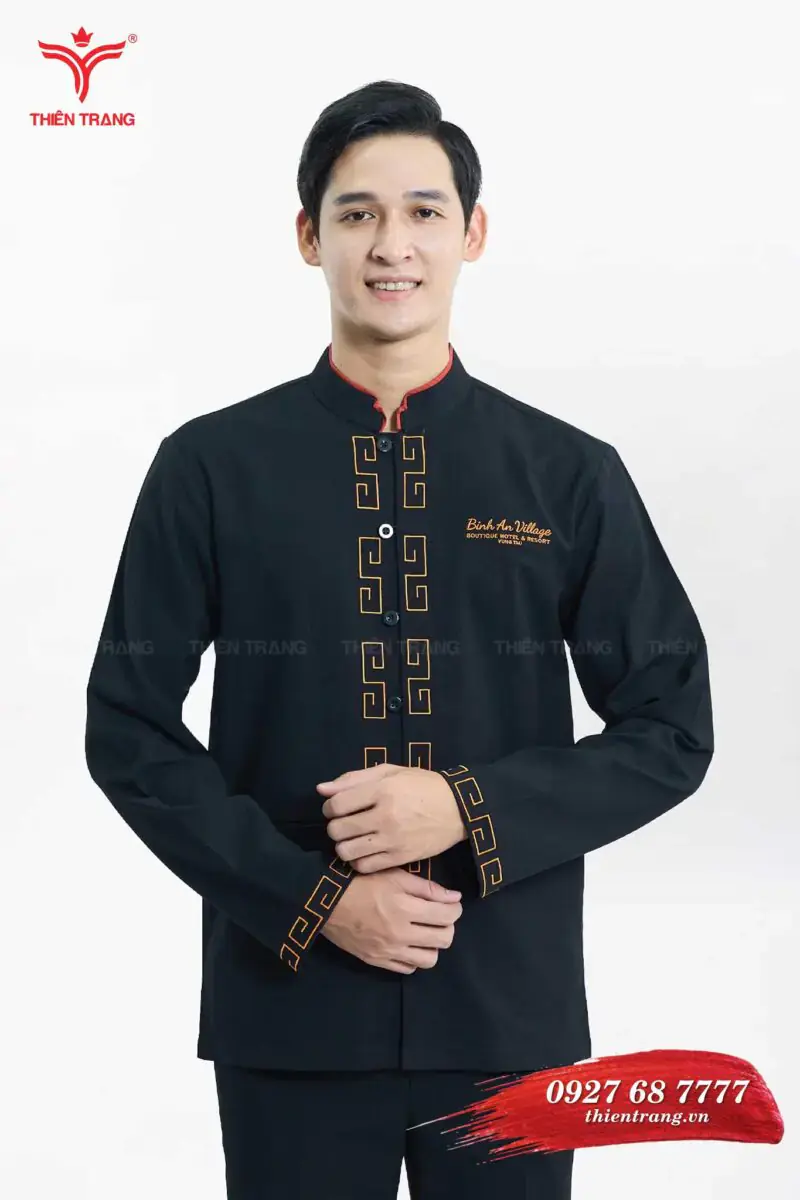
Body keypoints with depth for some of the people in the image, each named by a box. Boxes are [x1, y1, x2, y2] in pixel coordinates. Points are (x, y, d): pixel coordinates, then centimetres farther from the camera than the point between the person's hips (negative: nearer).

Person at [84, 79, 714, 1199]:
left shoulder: (572, 475, 0)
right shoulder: (209, 468, -2)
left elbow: (673, 729, 1)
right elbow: (129, 730, -1)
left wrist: (471, 808, -13)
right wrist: (308, 898, -11)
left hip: (514, 1011, 1)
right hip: (288, 1012, 0)